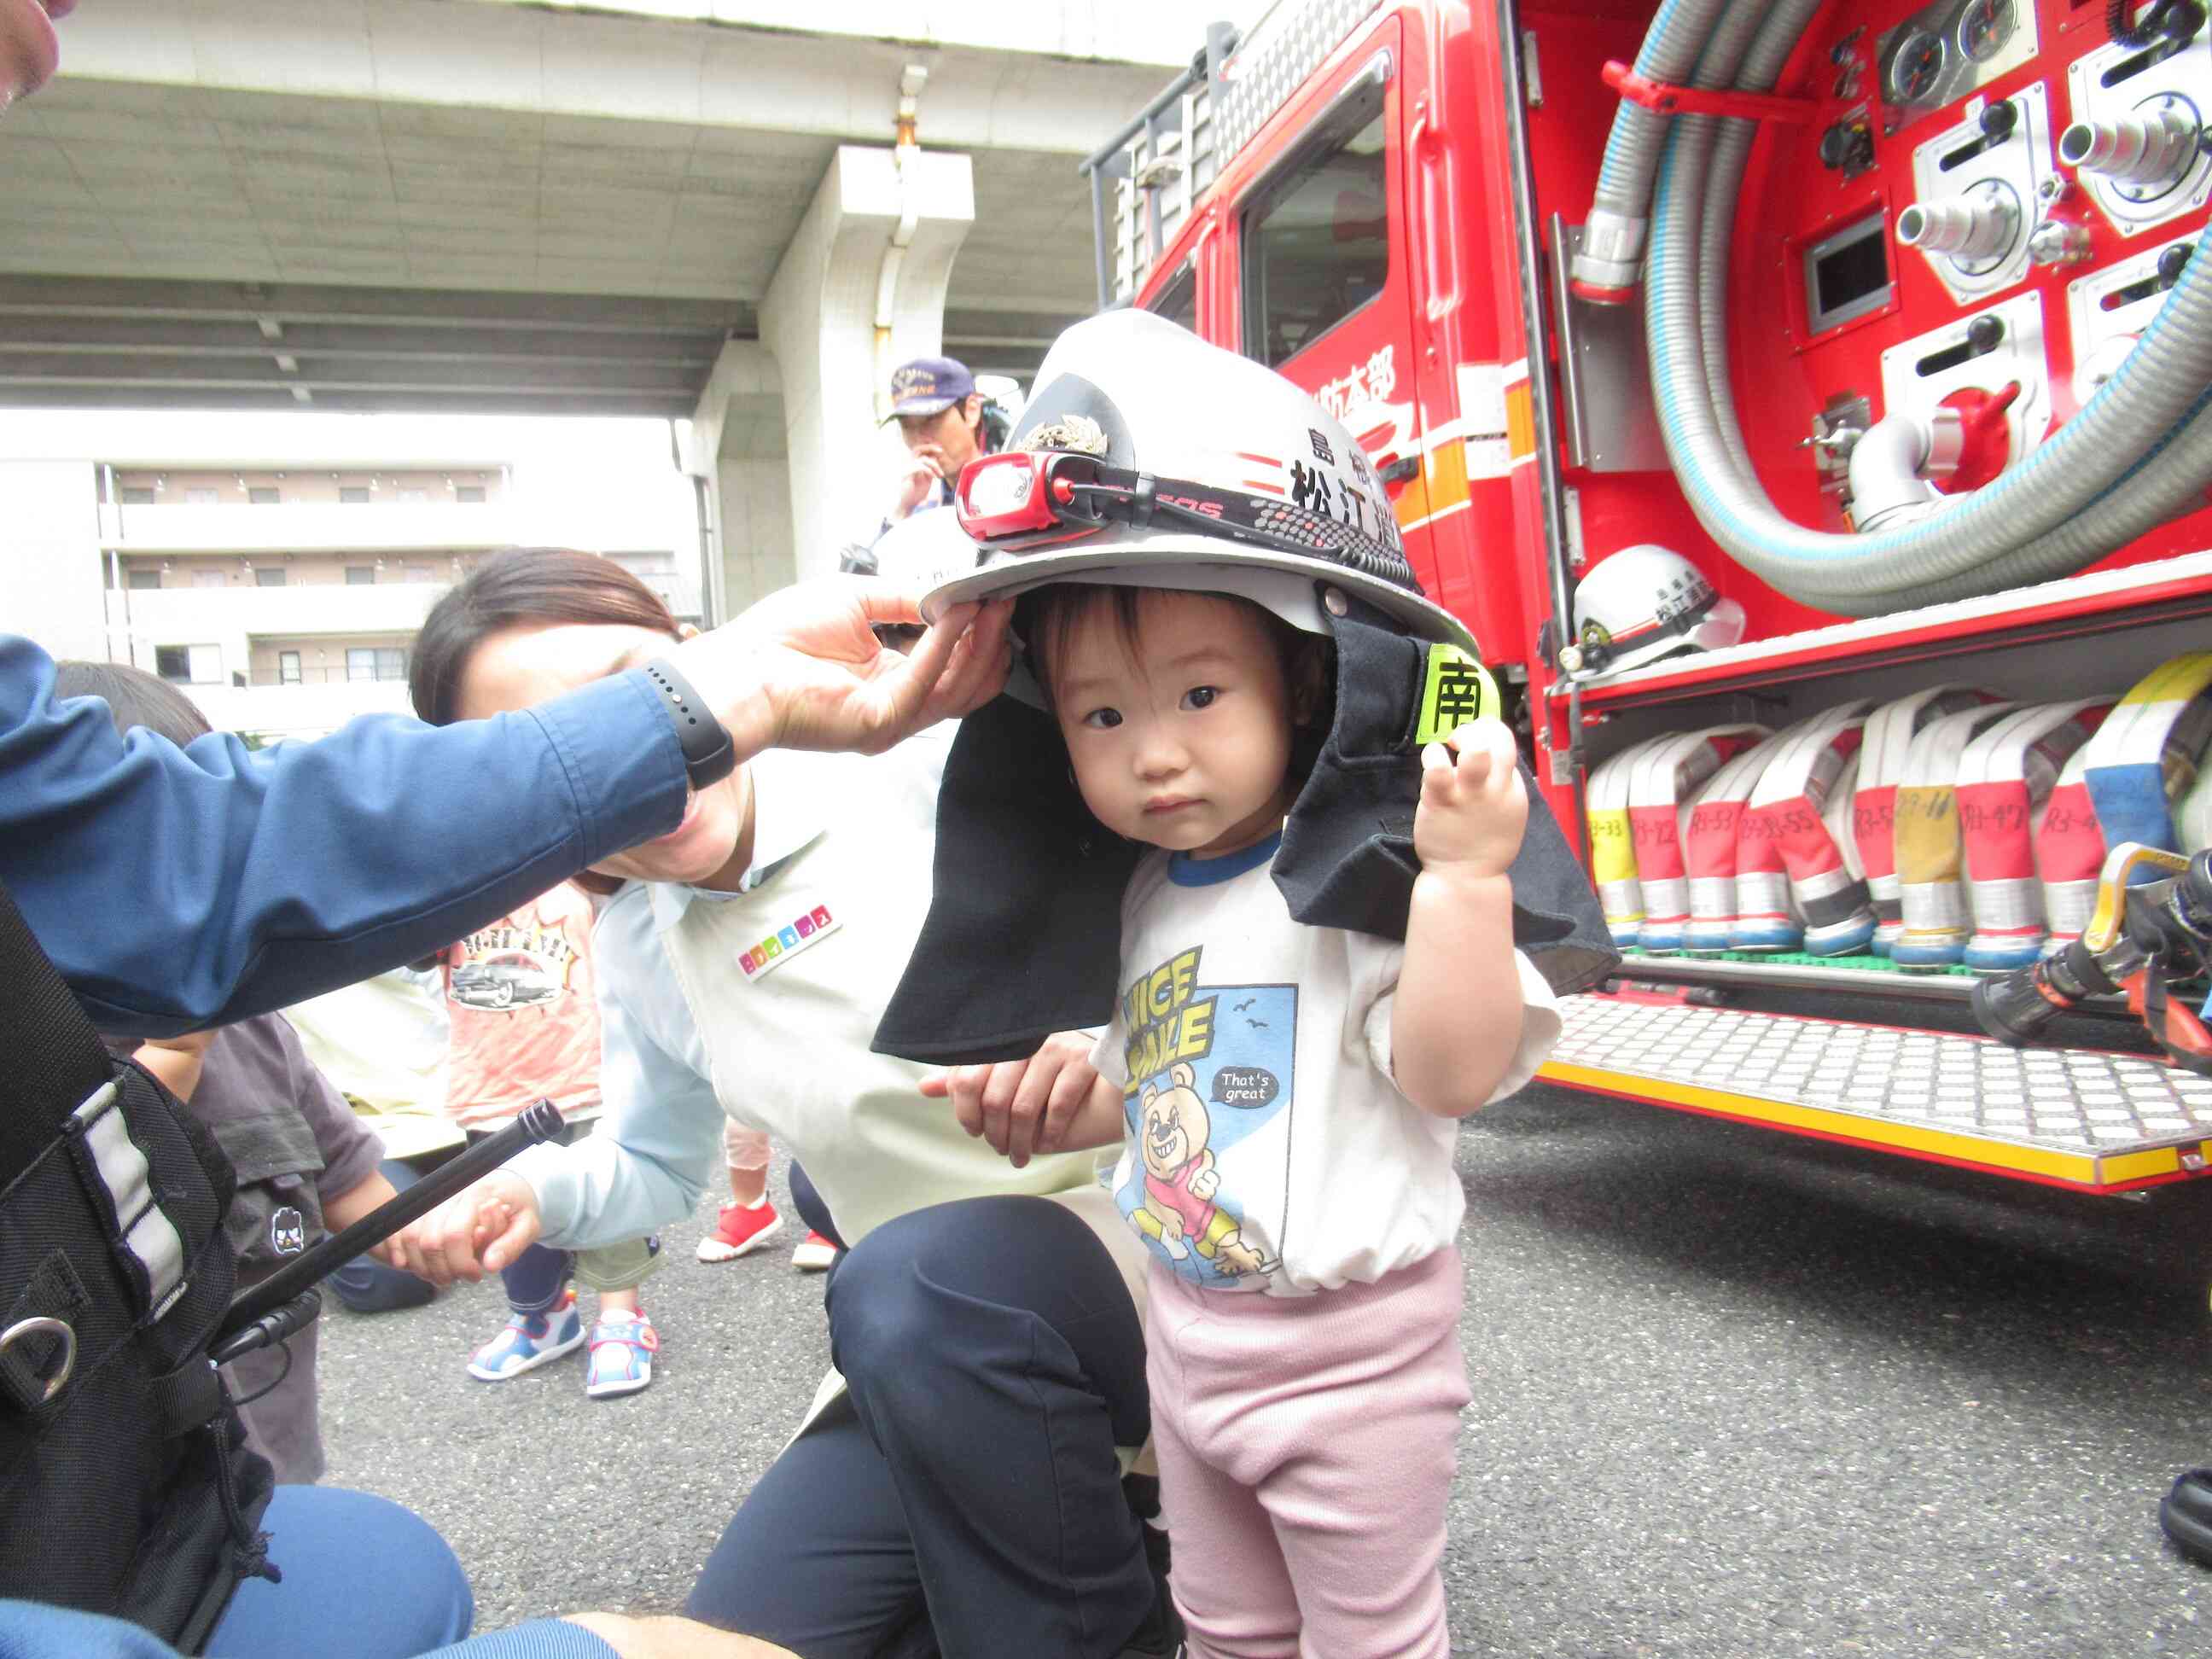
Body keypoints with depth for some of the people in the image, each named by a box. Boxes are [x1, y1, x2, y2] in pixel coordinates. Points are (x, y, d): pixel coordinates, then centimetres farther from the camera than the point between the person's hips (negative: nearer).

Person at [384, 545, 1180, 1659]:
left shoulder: (924, 764, -15)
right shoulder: (637, 943, 4)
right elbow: (657, 1169, 17)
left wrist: (1100, 1036, -31)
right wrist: (536, 1190, -3)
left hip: (1154, 1238, -5)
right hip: (937, 1359, 6)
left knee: (908, 1280, -35)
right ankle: (1085, 1531, 17)